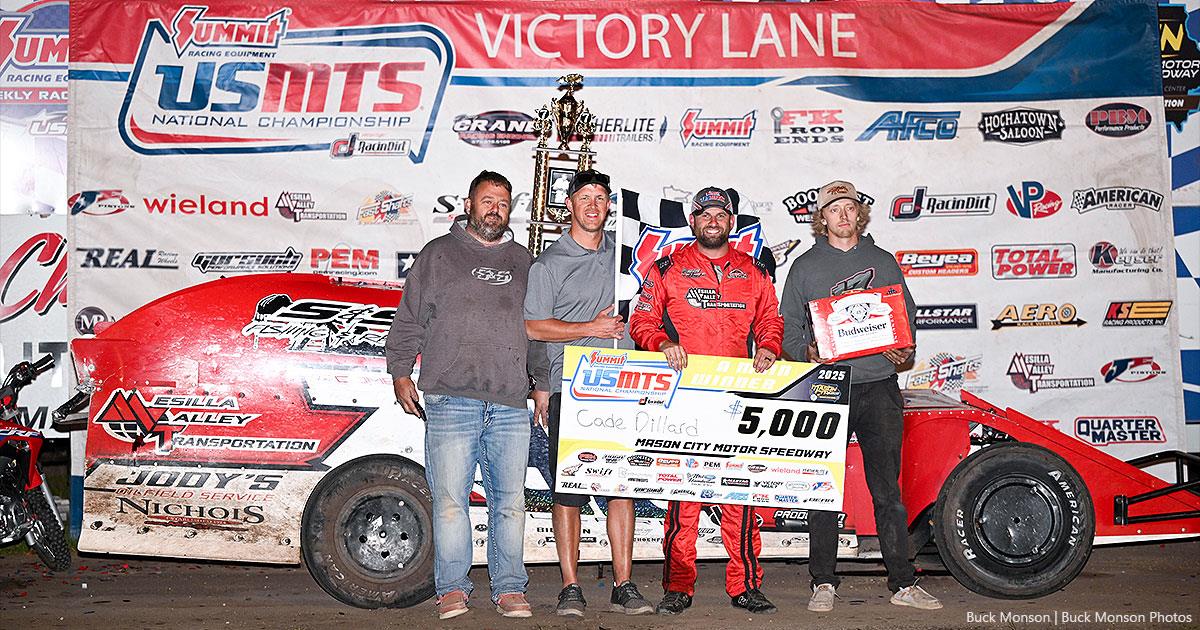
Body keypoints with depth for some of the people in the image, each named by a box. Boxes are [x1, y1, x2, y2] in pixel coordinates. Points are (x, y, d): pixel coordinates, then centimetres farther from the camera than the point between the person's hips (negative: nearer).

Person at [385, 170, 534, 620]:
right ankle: (452, 588, 9)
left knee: (510, 501, 4)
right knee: (450, 499, -2)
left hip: (511, 405, 3)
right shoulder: (437, 255, 11)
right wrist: (400, 372, 2)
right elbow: (409, 320, 10)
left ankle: (509, 588, 13)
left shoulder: (523, 262, 19)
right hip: (450, 400, -2)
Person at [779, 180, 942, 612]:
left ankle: (903, 583, 10)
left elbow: (907, 316, 17)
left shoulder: (883, 262, 14)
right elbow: (788, 329, 8)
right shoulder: (805, 267, 9)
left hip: (879, 386, 1)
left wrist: (903, 350, -2)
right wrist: (807, 352, -12)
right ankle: (824, 583, 10)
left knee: (888, 488, 3)